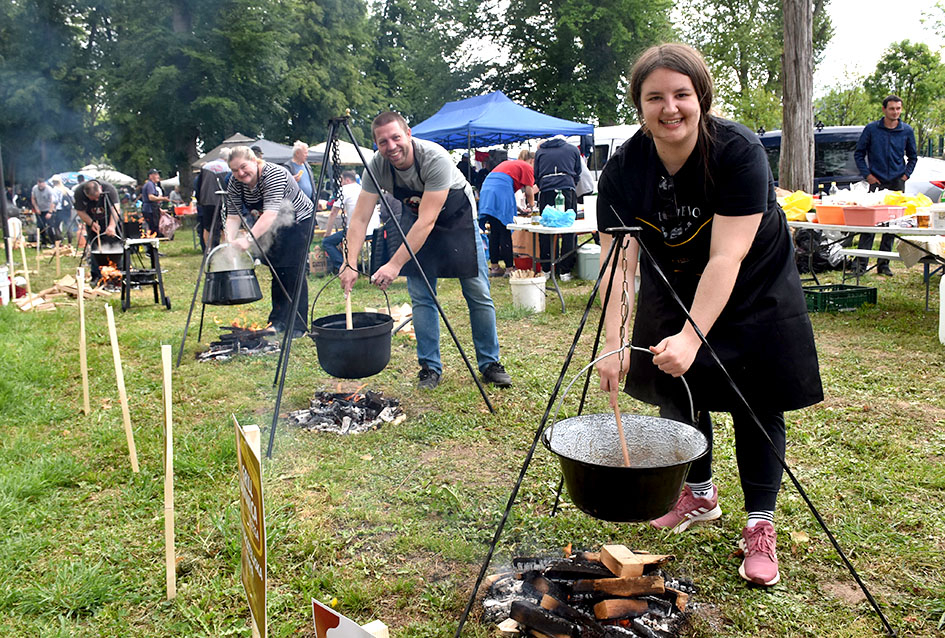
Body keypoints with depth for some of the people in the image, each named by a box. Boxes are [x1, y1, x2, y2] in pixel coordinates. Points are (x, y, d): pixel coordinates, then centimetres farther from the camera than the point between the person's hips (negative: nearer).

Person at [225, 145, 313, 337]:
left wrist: (248, 239, -48)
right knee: (277, 273, 7)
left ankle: (297, 326, -7)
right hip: (274, 228, 7)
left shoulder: (274, 174, -31)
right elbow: (233, 216, -10)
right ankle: (278, 322, 15)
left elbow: (270, 213, -40)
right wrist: (230, 242, -28)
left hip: (298, 221, -7)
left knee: (294, 272, -12)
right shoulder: (235, 184, -9)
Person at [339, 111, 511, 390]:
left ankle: (490, 364, 11)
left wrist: (395, 264, -44)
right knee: (421, 296, -3)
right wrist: (351, 263, -35)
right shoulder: (377, 167, -21)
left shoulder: (435, 158, -35)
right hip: (414, 215, 4)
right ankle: (430, 367, 8)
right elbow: (360, 218, -21)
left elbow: (427, 221, -39)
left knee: (478, 294, -2)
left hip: (456, 215, -3)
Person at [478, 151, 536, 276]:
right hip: (501, 194, -8)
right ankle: (509, 267, -5)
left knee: (494, 232, 9)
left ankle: (494, 267, 10)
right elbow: (529, 191, 4)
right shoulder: (527, 167, 9)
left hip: (486, 191, 8)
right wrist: (531, 206, 22)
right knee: (505, 232, -5)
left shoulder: (509, 163, 32)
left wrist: (518, 208, 32)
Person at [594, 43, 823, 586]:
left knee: (757, 407, -3)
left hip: (753, 291, -3)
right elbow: (619, 264, -22)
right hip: (673, 288, 4)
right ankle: (700, 495, 30)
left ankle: (760, 525, 11)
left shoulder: (739, 151, -27)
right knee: (676, 393, 8)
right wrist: (614, 344, -33)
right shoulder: (624, 169, -17)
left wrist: (691, 338, -41)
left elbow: (726, 257, -33)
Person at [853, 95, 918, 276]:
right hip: (876, 182, -3)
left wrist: (906, 174, 5)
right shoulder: (871, 129, 0)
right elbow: (858, 153, 6)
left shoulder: (907, 131, 6)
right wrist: (867, 174, -3)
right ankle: (861, 263, -5)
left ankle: (883, 263, 12)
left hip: (897, 183, 3)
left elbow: (913, 157, 19)